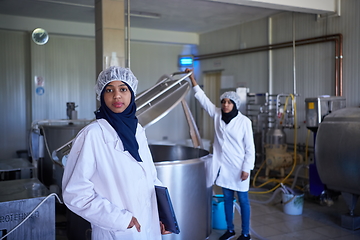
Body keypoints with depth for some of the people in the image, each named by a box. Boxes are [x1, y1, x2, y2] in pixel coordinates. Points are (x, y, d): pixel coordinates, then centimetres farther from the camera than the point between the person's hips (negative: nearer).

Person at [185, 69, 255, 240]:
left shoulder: (244, 121, -10)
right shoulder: (217, 115, 2)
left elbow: (250, 147, -8)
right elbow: (202, 98, 3)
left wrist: (246, 168, -11)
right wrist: (192, 78, -1)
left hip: (238, 167, -4)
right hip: (223, 165, 5)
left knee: (243, 200, 7)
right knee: (227, 198, 15)